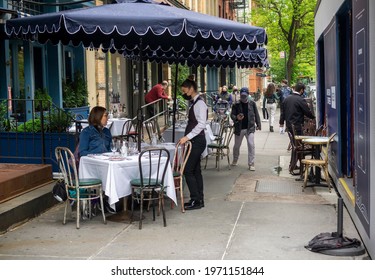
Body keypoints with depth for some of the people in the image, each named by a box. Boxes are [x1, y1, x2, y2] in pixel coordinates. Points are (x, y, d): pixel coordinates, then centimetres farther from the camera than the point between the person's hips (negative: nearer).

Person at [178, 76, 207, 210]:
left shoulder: (199, 103, -15)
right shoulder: (193, 103, 14)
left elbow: (201, 124, -23)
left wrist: (187, 137, -25)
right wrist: (187, 138, 13)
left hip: (197, 141, -10)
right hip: (193, 140, 10)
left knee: (188, 170, -9)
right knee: (195, 170, 12)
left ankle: (196, 200, -3)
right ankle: (199, 199, 19)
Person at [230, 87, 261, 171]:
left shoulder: (252, 104, 2)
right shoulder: (236, 105, -1)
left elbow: (256, 114, 7)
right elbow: (232, 114, -2)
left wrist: (258, 124, 4)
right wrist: (236, 118, -24)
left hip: (250, 128, -1)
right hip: (239, 128, 1)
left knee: (251, 145, -13)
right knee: (237, 145, 13)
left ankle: (251, 163, -4)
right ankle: (235, 160, 38)